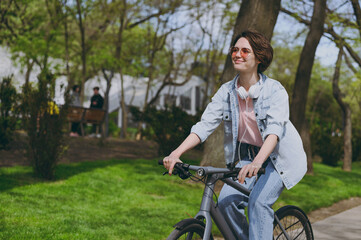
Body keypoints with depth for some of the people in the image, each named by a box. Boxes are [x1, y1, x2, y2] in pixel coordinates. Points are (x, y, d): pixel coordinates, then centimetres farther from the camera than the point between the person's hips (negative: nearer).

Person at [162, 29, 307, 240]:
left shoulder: (275, 90, -18)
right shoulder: (227, 91, -5)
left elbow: (274, 129, -32)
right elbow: (205, 124, -12)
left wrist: (257, 162, -50)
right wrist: (176, 153, -27)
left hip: (279, 157, -4)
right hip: (247, 156, 4)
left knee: (258, 201, -25)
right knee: (227, 200, -15)